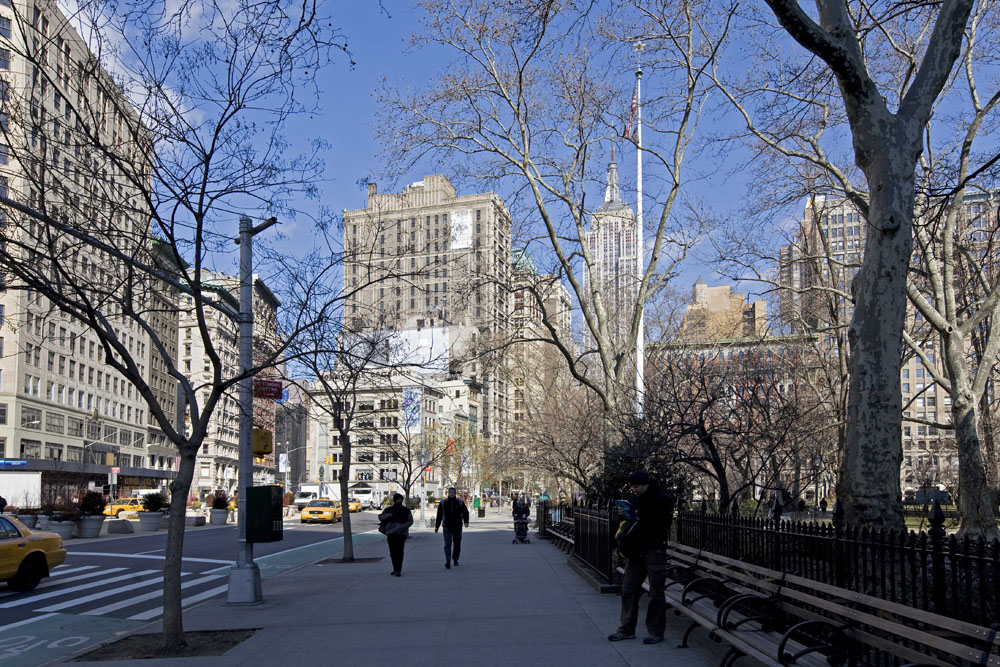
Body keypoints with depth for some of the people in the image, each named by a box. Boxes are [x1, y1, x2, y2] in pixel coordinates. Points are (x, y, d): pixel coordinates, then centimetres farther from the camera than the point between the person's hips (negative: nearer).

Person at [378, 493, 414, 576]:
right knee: (392, 552, 4)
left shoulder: (406, 510, 8)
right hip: (391, 534, 2)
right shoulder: (389, 509, 12)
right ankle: (395, 569, 19)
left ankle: (398, 570, -11)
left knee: (399, 552, -11)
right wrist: (387, 515, -11)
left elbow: (410, 521, 5)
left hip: (401, 534, -2)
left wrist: (402, 527, -12)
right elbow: (380, 517, 9)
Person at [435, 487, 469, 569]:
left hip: (457, 526, 1)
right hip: (447, 527, -1)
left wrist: (466, 522, -12)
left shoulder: (460, 502, 5)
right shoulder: (443, 503, 5)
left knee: (457, 543, 10)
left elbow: (465, 512, 4)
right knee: (448, 544, -11)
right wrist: (437, 526, 11)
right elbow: (439, 515, 11)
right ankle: (448, 562, -18)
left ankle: (455, 559, 28)